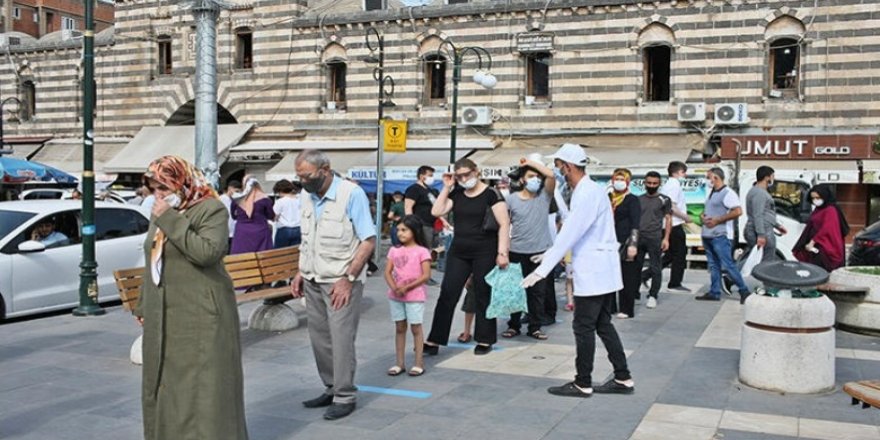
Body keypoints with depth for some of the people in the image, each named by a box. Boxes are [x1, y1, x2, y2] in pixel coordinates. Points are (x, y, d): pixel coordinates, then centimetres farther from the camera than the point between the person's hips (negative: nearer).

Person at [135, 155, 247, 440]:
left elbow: (207, 252, -25)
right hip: (163, 317, 8)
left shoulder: (211, 209, -9)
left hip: (200, 316, -8)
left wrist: (171, 220, -21)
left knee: (202, 388, -5)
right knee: (163, 386, 12)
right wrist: (143, 305, 24)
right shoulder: (158, 214, 14)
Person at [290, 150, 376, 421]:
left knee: (341, 339, -3)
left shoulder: (352, 194, -13)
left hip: (341, 281, -6)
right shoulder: (306, 196, 7)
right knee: (319, 338, 9)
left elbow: (368, 241, -13)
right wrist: (301, 272, 10)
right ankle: (331, 389, 24)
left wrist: (347, 279, -16)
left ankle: (345, 396, 9)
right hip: (313, 280, 6)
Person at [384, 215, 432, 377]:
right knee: (399, 328, 10)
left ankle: (419, 363, 10)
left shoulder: (422, 251, -8)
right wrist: (394, 287, -15)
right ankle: (400, 363, 17)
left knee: (416, 328, 2)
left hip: (415, 296, -5)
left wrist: (407, 287, -18)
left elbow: (426, 275, -13)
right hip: (396, 296, 5)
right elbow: (387, 272, 4)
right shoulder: (394, 250, 7)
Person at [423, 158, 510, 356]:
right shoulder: (456, 194, 8)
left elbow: (504, 224, -11)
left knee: (483, 296, 6)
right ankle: (434, 341, 8)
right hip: (458, 252, 5)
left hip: (484, 253, -4)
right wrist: (447, 187, -2)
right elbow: (436, 212, -1)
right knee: (447, 295, 3)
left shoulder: (491, 194, -7)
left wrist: (502, 252, -17)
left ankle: (484, 340, 19)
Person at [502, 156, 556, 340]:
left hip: (540, 252, 1)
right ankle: (513, 325, 21)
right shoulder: (511, 199, 2)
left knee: (538, 292, 6)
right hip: (517, 252, -1)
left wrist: (531, 162, -5)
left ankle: (535, 327, 16)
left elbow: (551, 175, -12)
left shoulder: (544, 196, 3)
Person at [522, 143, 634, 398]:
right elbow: (572, 231, 18)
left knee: (583, 327, -2)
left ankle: (583, 384, 8)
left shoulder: (587, 194, -18)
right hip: (600, 270, 10)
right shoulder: (586, 191, 14)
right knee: (603, 325, 14)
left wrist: (543, 269, -24)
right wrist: (550, 255, 19)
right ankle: (623, 378, 20)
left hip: (593, 272, -10)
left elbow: (569, 234, -23)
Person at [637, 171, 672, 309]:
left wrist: (666, 238, -7)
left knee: (655, 268, 0)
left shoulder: (664, 200, 3)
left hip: (655, 238, -3)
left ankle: (652, 296, 8)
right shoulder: (639, 199, 12)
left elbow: (668, 220, 2)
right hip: (639, 237, 3)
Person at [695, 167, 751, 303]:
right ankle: (714, 292, 14)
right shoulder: (711, 194, 18)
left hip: (720, 236, -9)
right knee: (713, 265, 10)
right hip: (707, 235, 9)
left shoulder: (727, 193, -11)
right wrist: (702, 216, 5)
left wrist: (717, 220, -19)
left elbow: (738, 211, -21)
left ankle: (744, 291, 0)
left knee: (727, 265, -9)